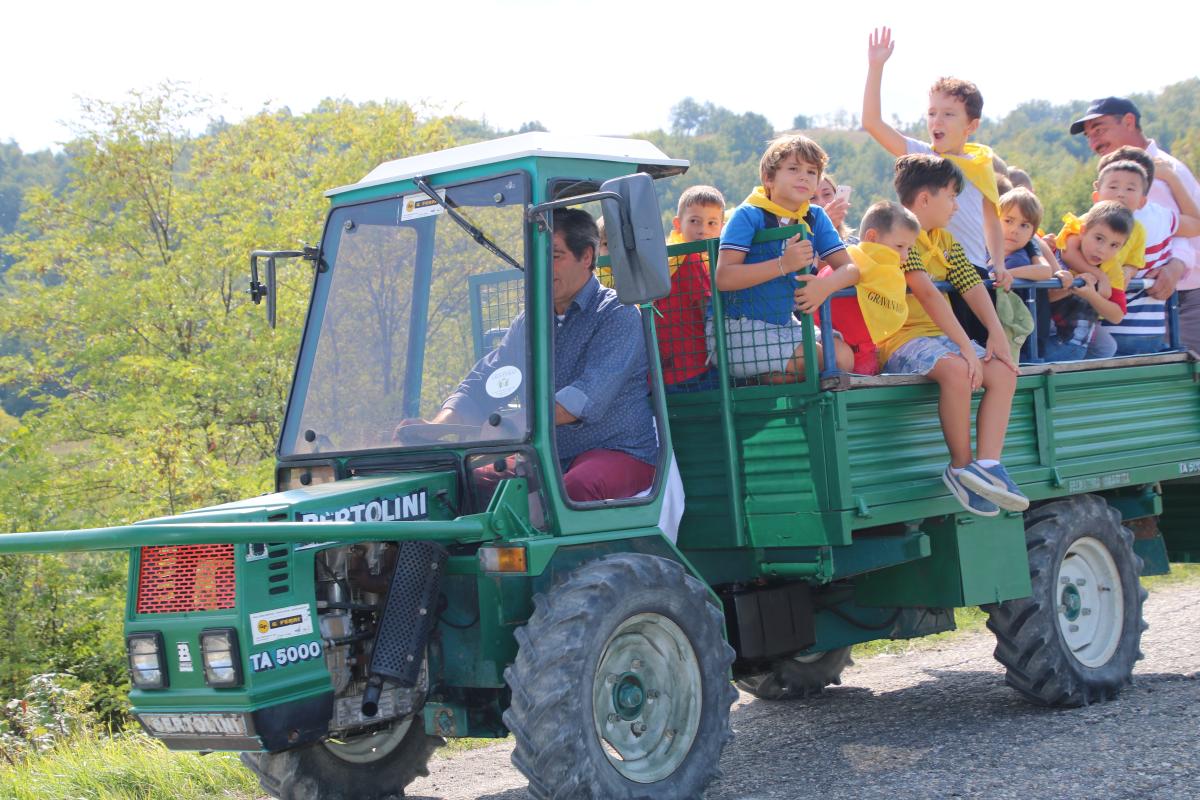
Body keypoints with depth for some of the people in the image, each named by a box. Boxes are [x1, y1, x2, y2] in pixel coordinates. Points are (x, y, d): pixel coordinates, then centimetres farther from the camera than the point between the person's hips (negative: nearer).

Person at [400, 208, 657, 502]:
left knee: (572, 488, -37)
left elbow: (590, 396, -21)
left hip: (621, 453, -6)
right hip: (551, 457, 6)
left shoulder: (618, 314, -6)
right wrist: (436, 426, -12)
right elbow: (482, 384, 8)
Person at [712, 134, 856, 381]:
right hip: (737, 330, -7)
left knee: (843, 355, -12)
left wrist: (827, 284, -24)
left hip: (783, 324, 7)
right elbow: (723, 278, -23)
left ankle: (765, 378, 0)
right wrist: (784, 264, -30)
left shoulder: (815, 218, 7)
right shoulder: (748, 216, -11)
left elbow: (850, 268, 1)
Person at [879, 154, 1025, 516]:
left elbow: (971, 286, 9)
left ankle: (987, 465, -23)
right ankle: (961, 467, -20)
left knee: (1003, 372, -15)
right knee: (958, 370, -35)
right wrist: (965, 346, -26)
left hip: (940, 335, 9)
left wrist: (997, 334, -8)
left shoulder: (944, 240, 19)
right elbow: (926, 292, -21)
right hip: (901, 338, -9)